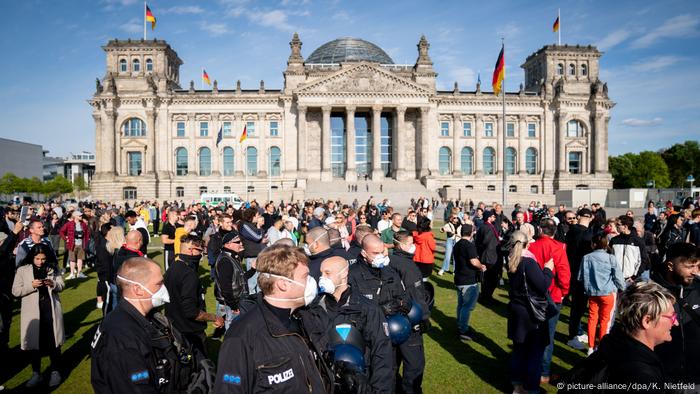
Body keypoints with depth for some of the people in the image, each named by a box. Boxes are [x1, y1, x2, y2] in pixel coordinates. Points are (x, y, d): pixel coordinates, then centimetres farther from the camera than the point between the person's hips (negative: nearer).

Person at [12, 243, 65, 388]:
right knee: (35, 342, 10)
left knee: (54, 341, 7)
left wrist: (53, 284, -18)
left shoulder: (52, 268, 1)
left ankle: (55, 371, 20)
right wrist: (31, 285, -20)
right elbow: (15, 291, -4)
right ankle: (36, 373, 25)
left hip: (51, 309, 0)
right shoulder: (22, 270, -3)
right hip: (33, 311, 0)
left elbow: (61, 285, 3)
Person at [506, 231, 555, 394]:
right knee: (535, 352, 8)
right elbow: (543, 286, -20)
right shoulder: (529, 262, -22)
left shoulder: (512, 261, 2)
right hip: (531, 313, -7)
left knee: (519, 349, 18)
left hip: (516, 309, 7)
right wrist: (548, 269, -6)